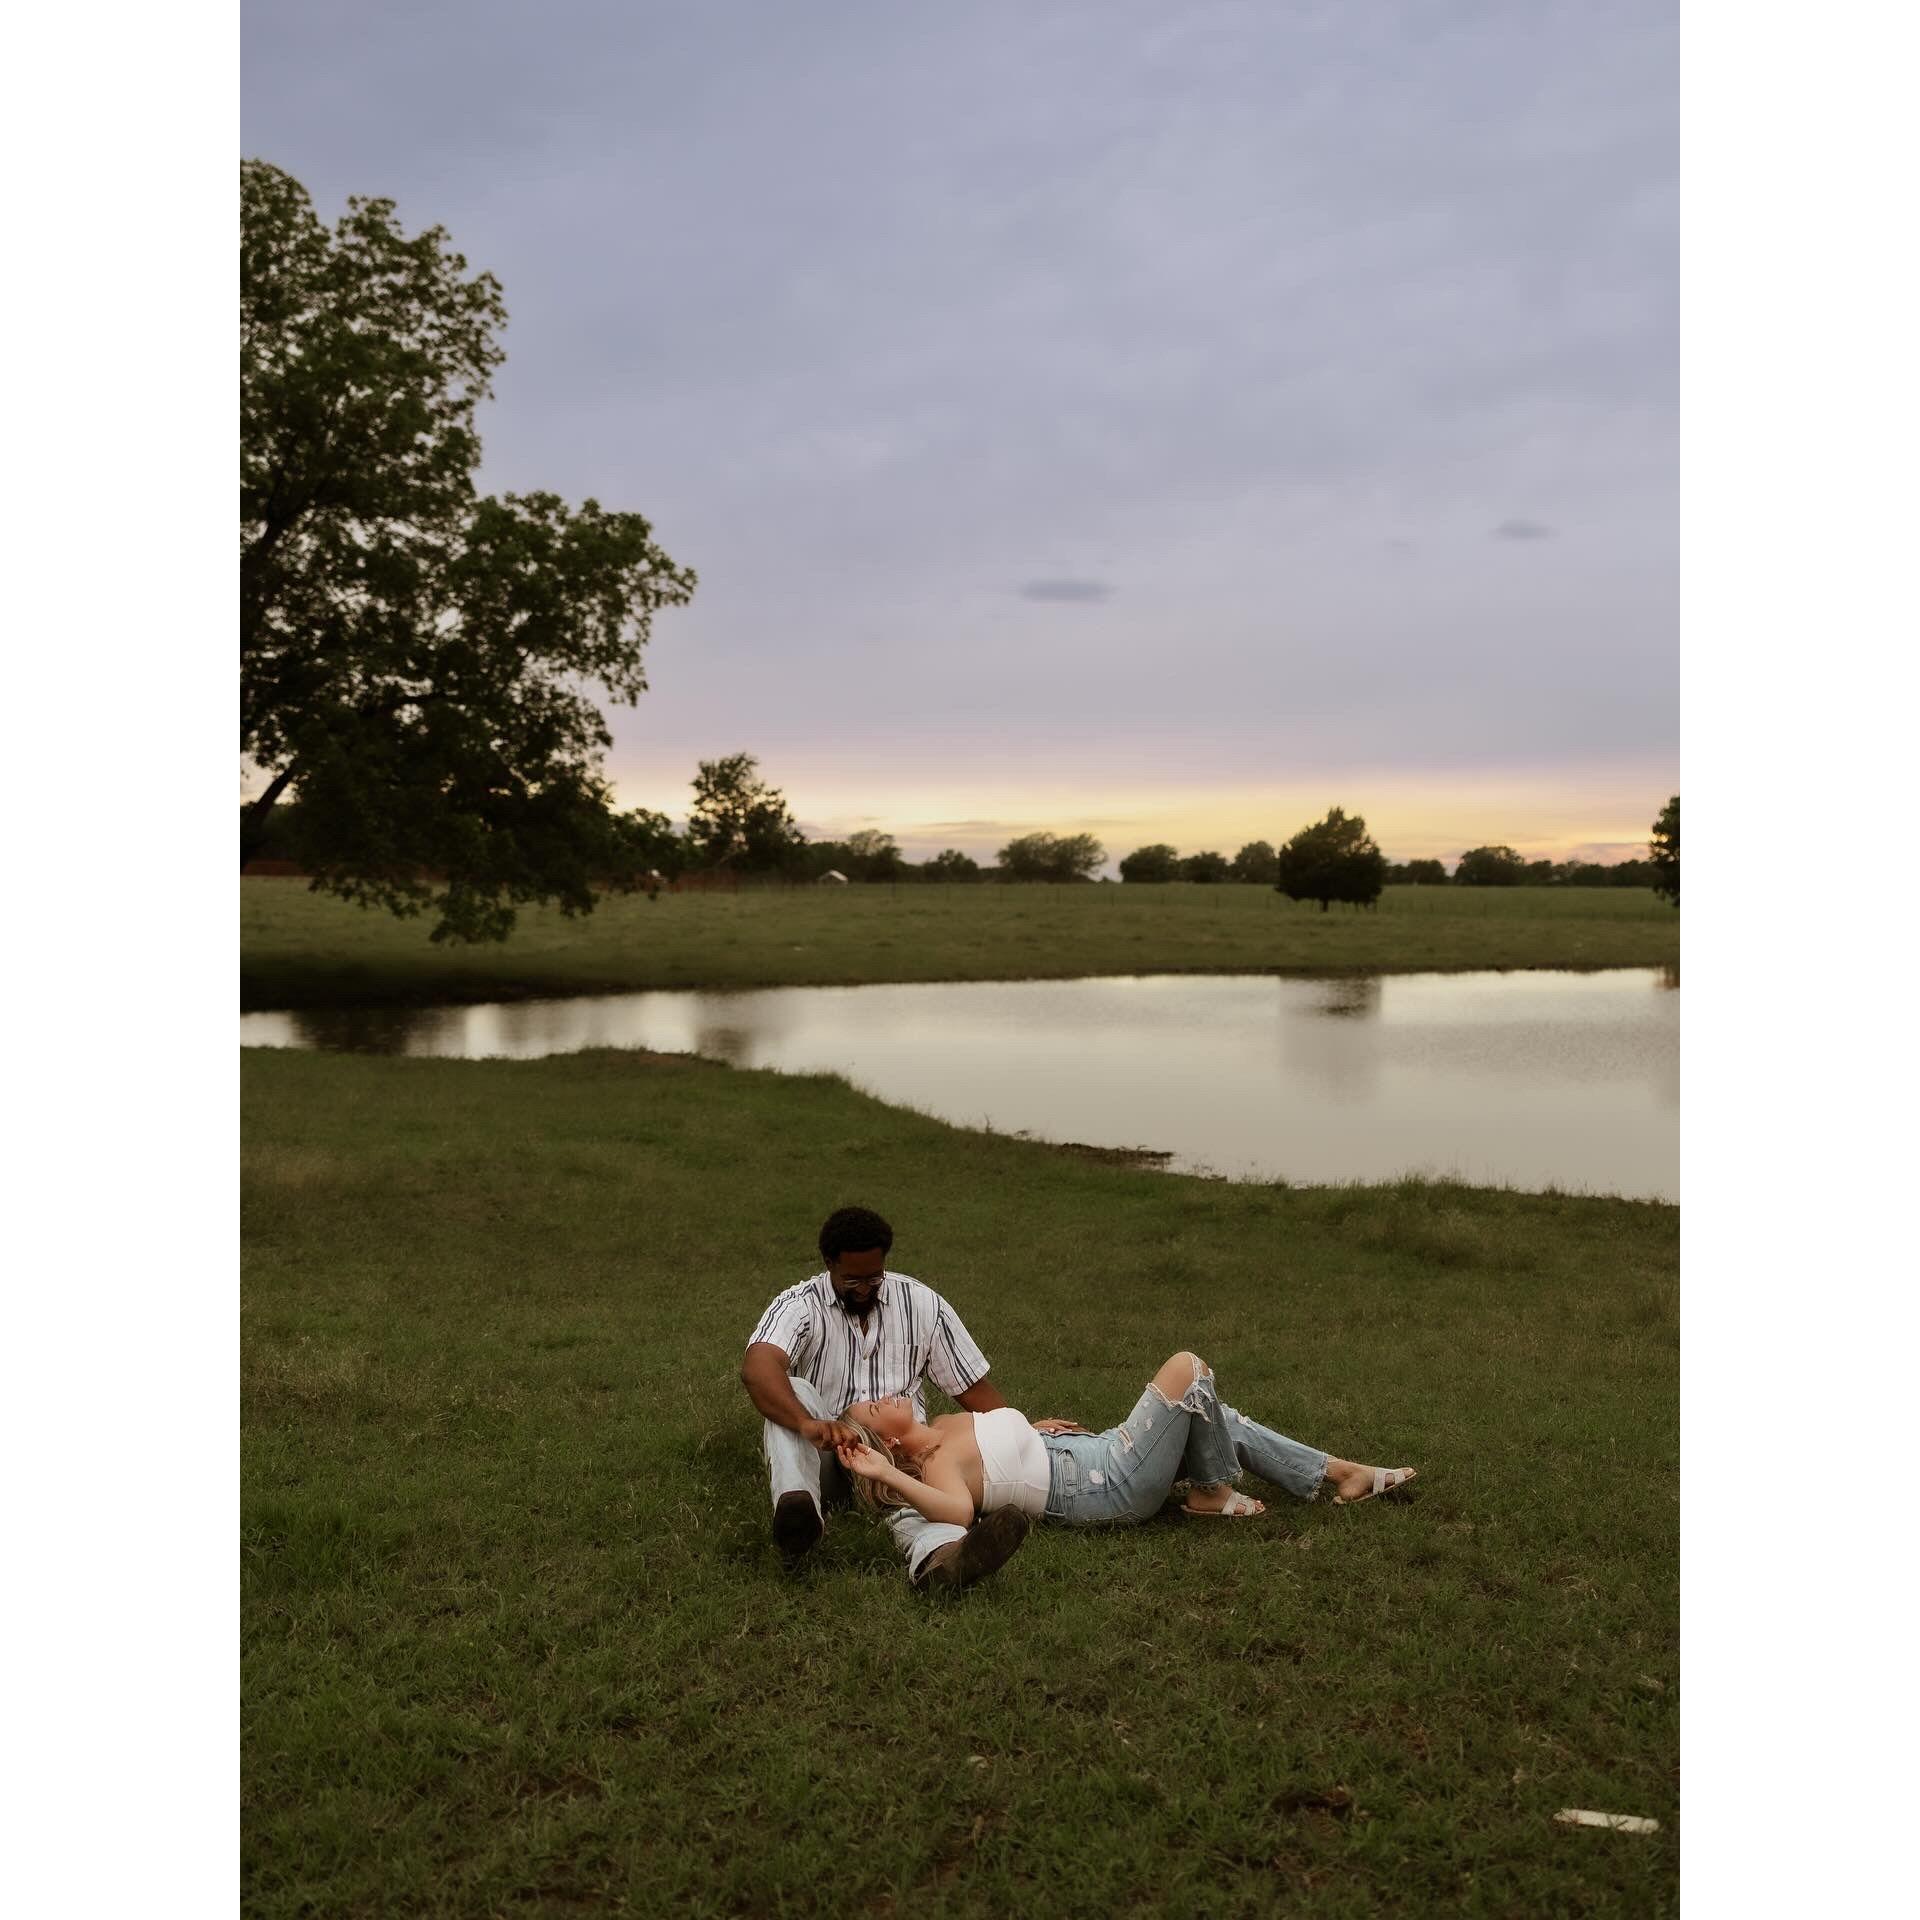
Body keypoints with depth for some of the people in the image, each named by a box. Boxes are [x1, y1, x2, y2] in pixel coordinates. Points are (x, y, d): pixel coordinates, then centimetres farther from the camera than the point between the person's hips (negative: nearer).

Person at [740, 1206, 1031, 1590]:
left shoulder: (923, 1305, 5)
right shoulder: (798, 1306, -5)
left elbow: (974, 1386, 7)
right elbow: (756, 1369, -27)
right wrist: (807, 1424, -46)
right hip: (822, 1455, 0)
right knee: (793, 1391, -31)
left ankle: (939, 1557, -69)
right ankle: (796, 1510, -53)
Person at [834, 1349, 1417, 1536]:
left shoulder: (946, 1424, 8)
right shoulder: (933, 1464, -19)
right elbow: (958, 1511, -42)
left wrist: (1032, 1427, 15)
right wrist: (885, 1475, -46)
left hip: (1097, 1453, 9)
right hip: (1114, 1489, -9)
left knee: (1216, 1418, 17)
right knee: (1187, 1367, -13)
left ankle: (1339, 1474, 28)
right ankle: (1214, 1493, 6)